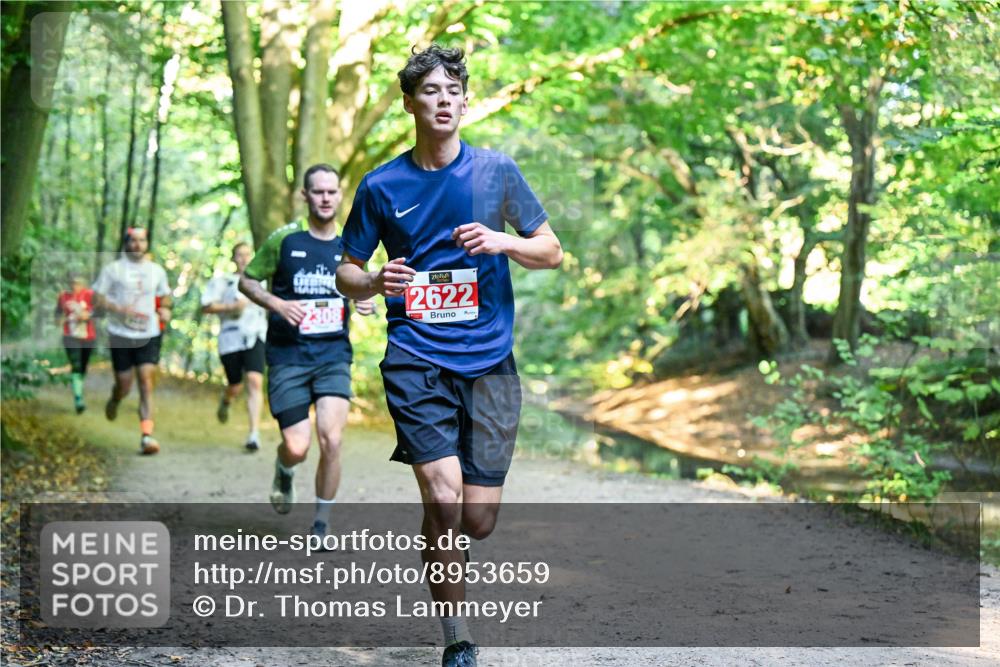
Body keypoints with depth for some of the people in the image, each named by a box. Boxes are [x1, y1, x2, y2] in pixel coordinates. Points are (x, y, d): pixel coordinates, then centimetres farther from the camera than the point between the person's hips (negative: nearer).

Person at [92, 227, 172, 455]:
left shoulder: (157, 270, 9)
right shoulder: (113, 269, -1)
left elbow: (165, 296, 23)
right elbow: (97, 298, -2)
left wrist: (165, 309, 1)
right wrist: (120, 309, -17)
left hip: (149, 336, 2)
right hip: (121, 336, -1)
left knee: (147, 383, -11)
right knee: (124, 386, 5)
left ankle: (147, 436, -16)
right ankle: (113, 401, 42)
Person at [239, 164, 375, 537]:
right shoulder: (284, 240, -1)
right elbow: (246, 280, 6)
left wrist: (366, 303, -1)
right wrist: (277, 304, -13)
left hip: (334, 355, 2)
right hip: (287, 356, -2)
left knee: (331, 441, -13)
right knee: (297, 448, -7)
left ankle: (321, 525, 5)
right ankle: (284, 469, 33)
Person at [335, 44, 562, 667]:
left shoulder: (497, 171, 5)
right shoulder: (381, 185, 5)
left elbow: (552, 252, 10)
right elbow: (346, 271, 13)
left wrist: (501, 241, -11)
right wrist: (374, 282, -10)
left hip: (490, 363, 1)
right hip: (416, 362, -1)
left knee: (478, 520, 0)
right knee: (444, 503, -17)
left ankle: (440, 547, 37)